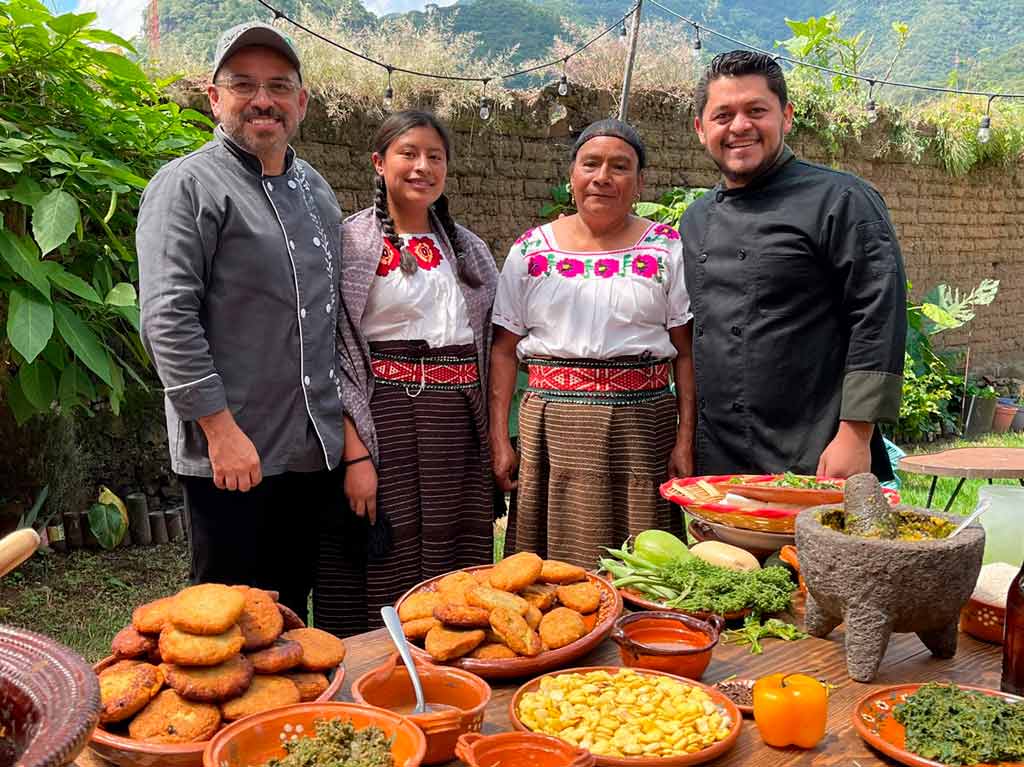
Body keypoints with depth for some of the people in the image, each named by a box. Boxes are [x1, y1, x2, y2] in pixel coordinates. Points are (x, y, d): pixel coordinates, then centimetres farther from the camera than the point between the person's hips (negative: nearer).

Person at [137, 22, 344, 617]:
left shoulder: (314, 188, 14)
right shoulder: (188, 185, -8)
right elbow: (168, 319, -16)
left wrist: (345, 420, 16)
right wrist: (222, 429, -19)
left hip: (316, 450, 7)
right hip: (233, 455, -6)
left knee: (292, 612, 18)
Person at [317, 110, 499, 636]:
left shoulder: (468, 249, 14)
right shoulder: (352, 243, -2)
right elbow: (334, 358, -9)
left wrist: (493, 444, 10)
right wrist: (355, 454, -17)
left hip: (460, 431, 5)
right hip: (384, 422, -5)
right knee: (386, 589, -1)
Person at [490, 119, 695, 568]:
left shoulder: (667, 249, 4)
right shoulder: (531, 250, 7)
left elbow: (687, 352, 2)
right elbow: (504, 351, 7)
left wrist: (685, 441, -6)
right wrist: (499, 440, 0)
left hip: (642, 426, -1)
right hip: (552, 427, 1)